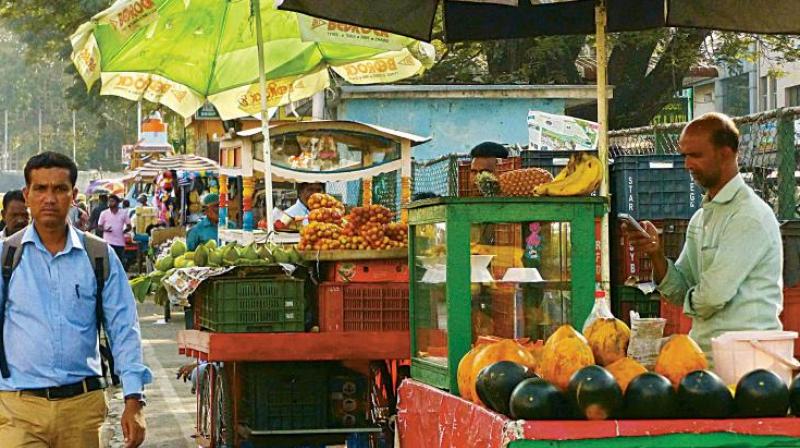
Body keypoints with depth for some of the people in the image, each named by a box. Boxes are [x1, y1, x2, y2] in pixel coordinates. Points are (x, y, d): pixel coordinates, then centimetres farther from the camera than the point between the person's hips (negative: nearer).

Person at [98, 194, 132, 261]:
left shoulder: (123, 213, 6)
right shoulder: (104, 213, 3)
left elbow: (129, 226, 11)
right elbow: (99, 226, 7)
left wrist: (124, 231, -7)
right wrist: (105, 230, -13)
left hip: (120, 242, 2)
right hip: (108, 242, -2)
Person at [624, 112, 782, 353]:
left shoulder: (751, 216, -11)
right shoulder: (701, 218, 16)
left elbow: (713, 296, -15)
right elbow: (680, 292, 13)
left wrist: (690, 301, 6)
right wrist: (656, 253, -3)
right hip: (704, 349, 7)